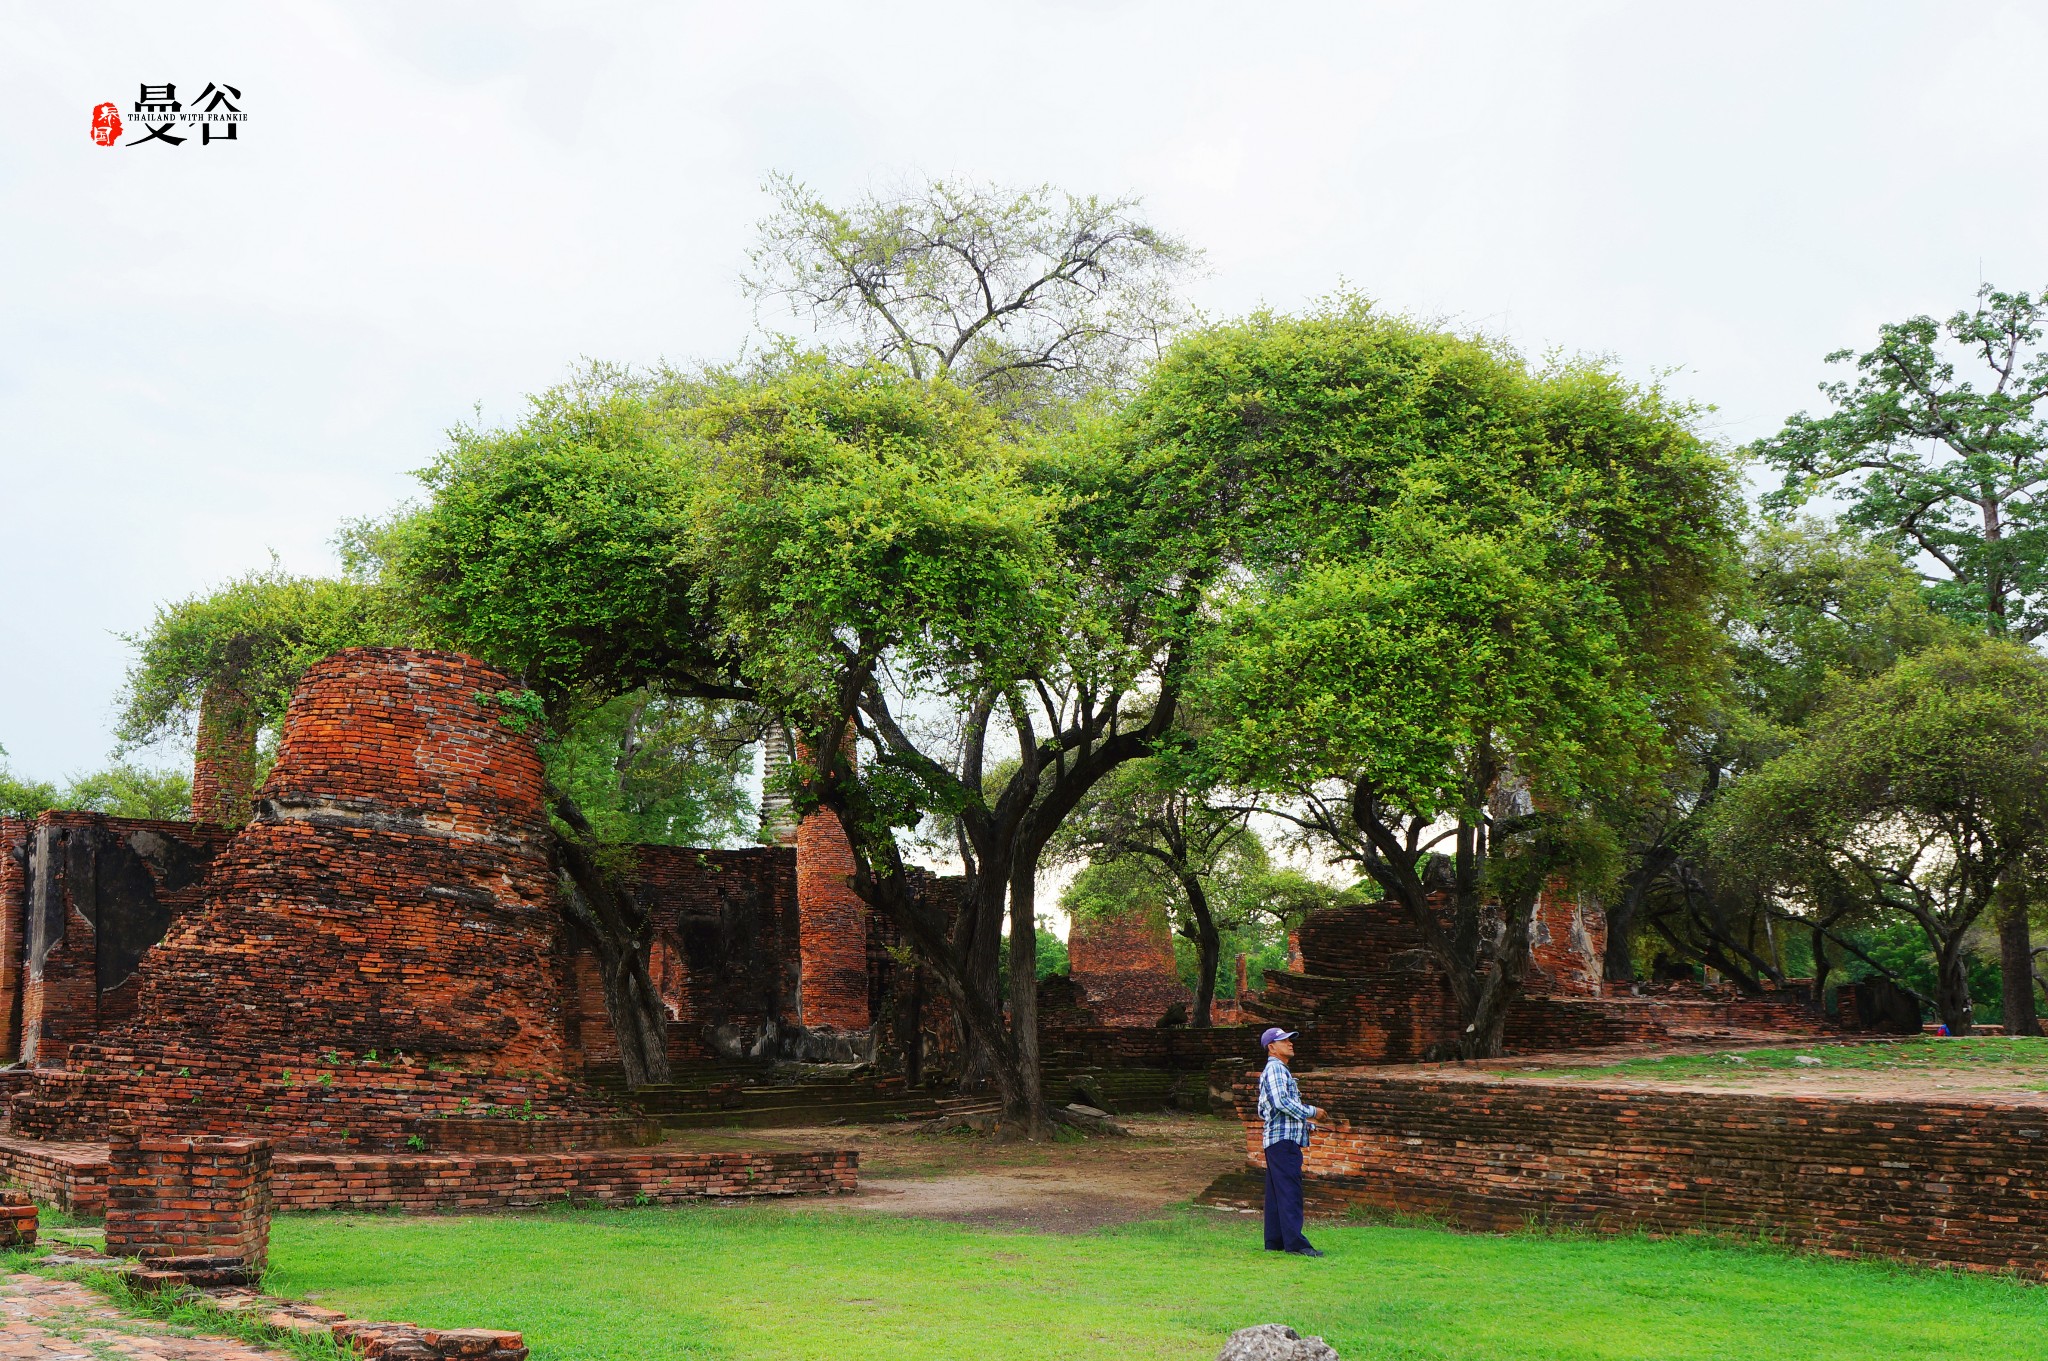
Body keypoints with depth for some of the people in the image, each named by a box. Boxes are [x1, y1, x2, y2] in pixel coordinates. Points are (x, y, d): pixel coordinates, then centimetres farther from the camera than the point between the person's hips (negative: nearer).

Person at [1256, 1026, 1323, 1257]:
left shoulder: (1280, 1070, 24)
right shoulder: (1275, 1069, -8)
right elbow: (1282, 1102, -21)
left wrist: (1303, 1121, 20)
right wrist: (1310, 1112, -10)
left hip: (1281, 1140, 10)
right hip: (1283, 1138, -10)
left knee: (1276, 1193, 10)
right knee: (1289, 1191, -13)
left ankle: (1274, 1242, 13)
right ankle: (1295, 1242, -16)